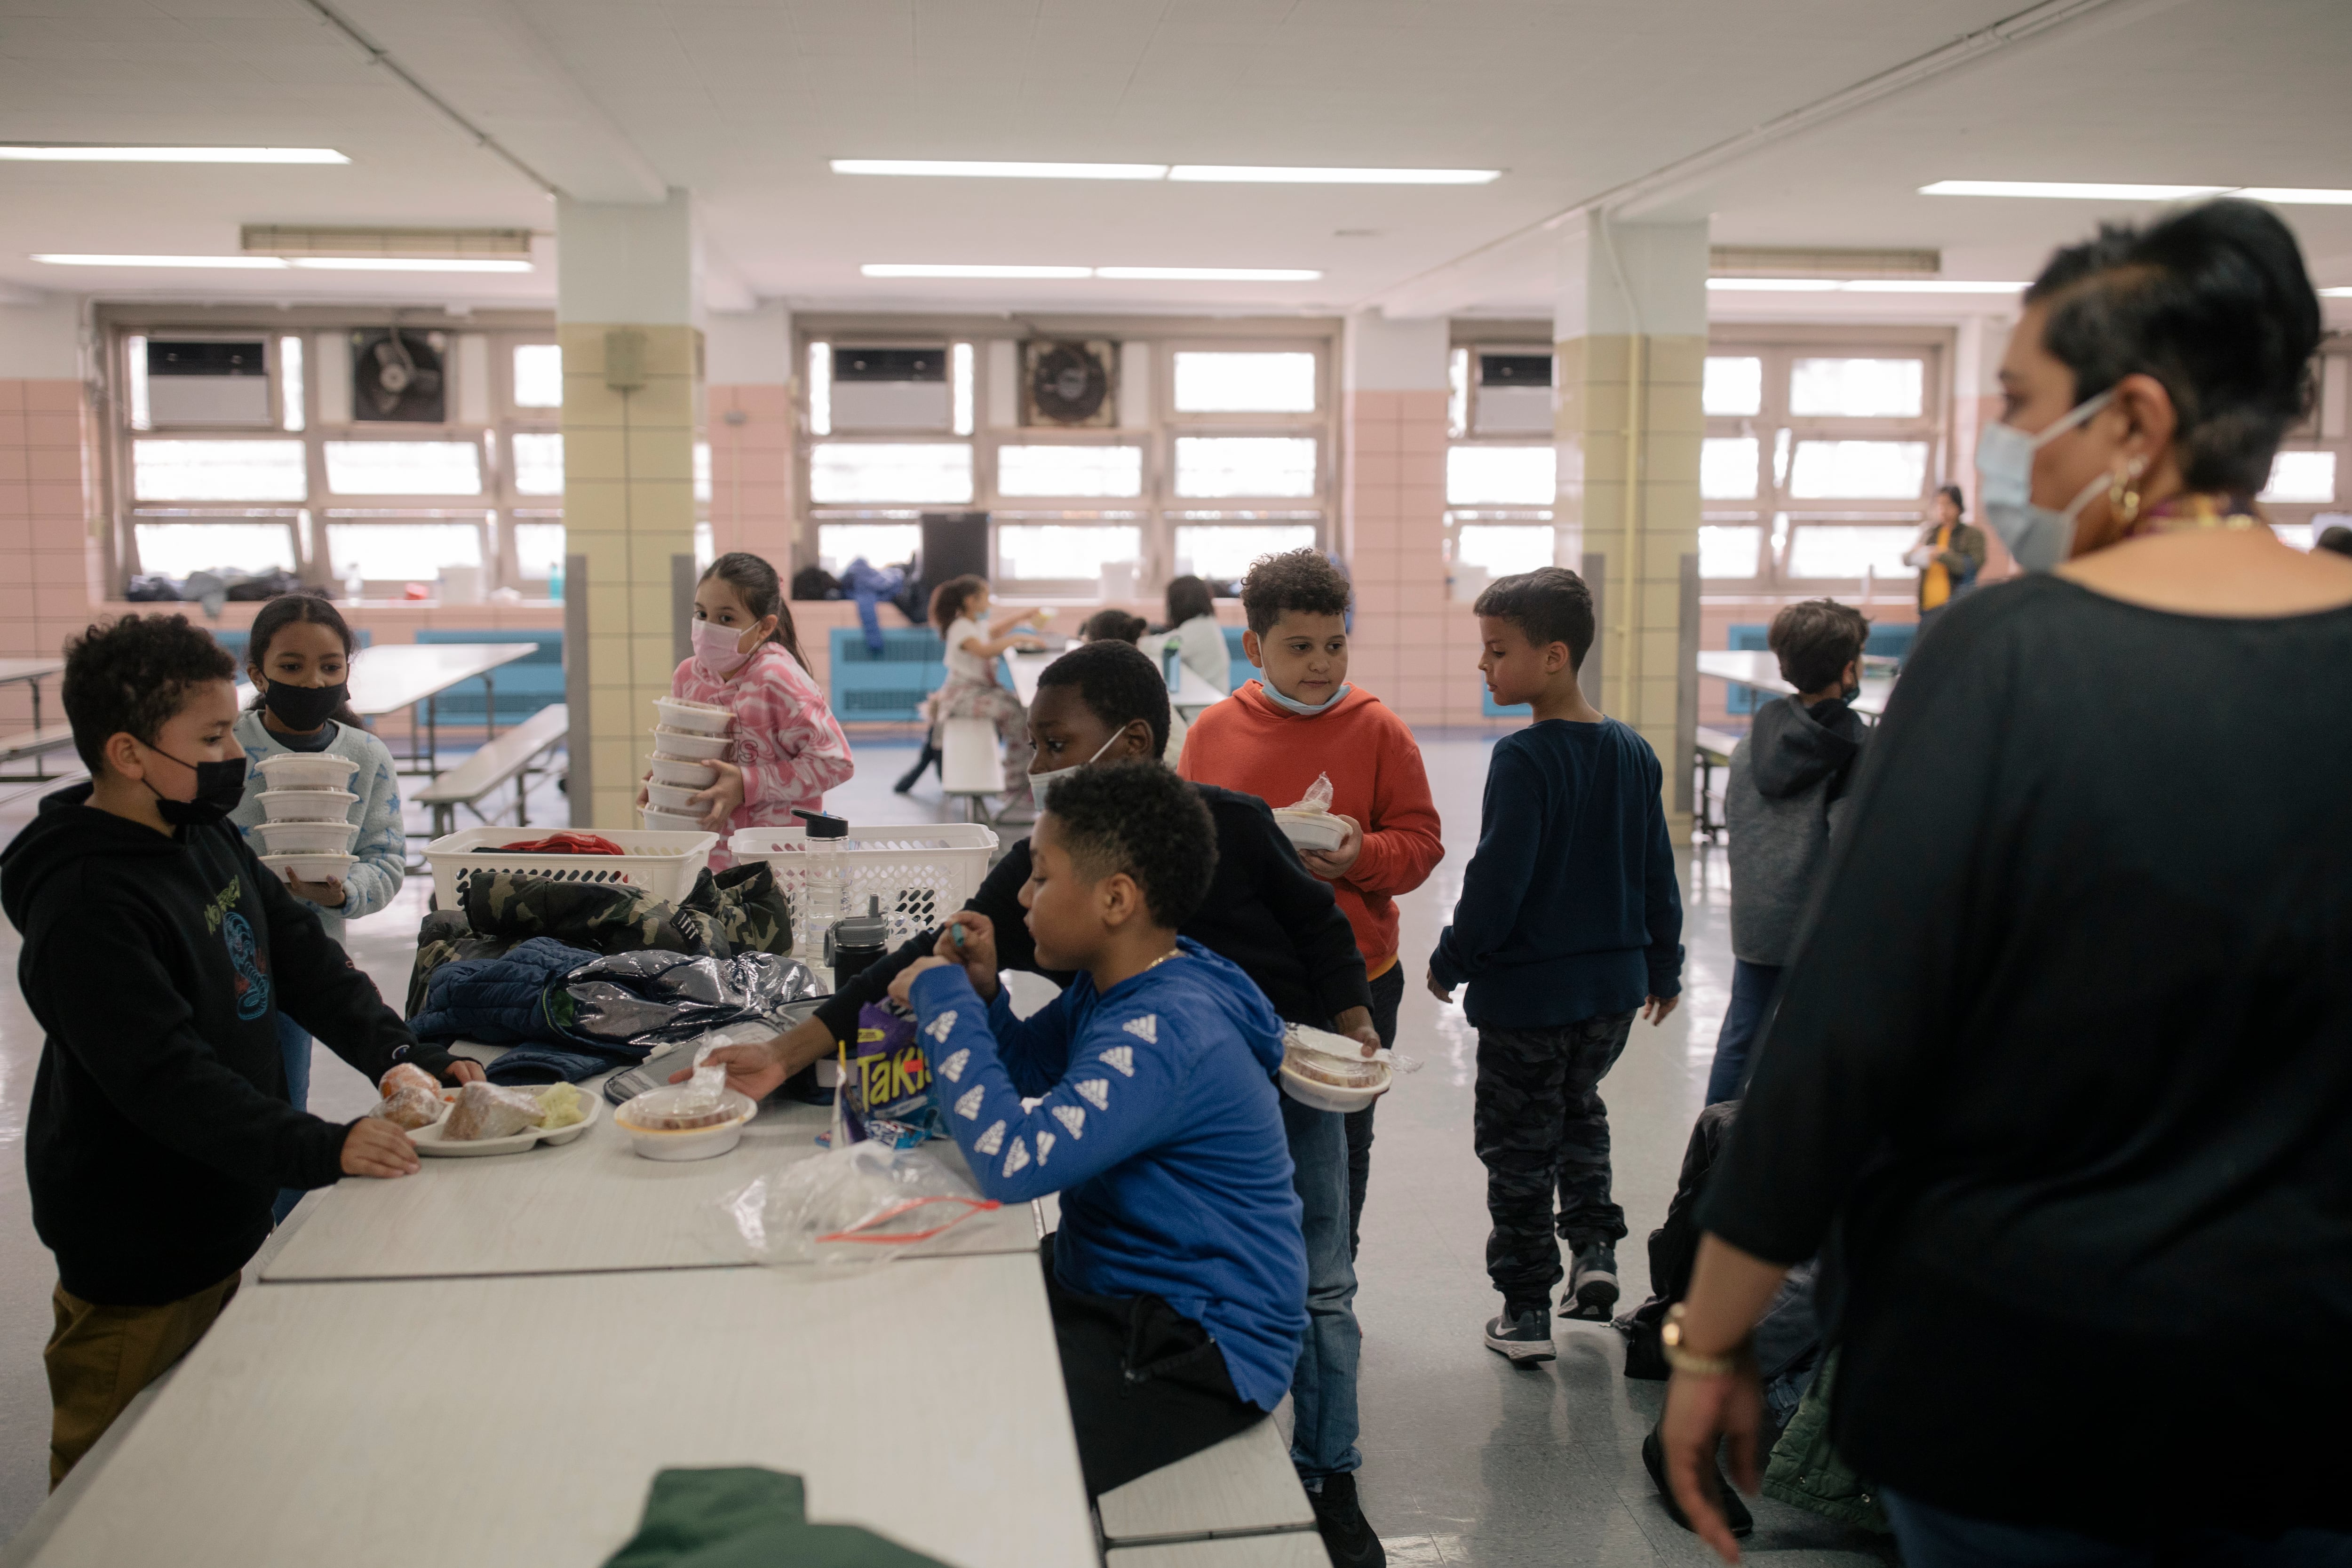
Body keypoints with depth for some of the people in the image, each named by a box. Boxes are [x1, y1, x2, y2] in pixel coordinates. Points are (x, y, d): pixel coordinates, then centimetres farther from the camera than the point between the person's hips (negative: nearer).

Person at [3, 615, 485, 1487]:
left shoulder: (207, 836, 4)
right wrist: (321, 1151, -36)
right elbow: (166, 1079, -30)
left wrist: (405, 1059, -4)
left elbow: (301, 958, 8)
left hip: (221, 1215, 8)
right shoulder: (85, 906, -25)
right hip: (138, 1260, -8)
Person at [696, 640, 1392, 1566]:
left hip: (1289, 1082, -1)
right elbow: (934, 964, -17)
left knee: (1317, 1289, 11)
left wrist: (1353, 1022, -12)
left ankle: (1329, 1484, 31)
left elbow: (1319, 925, -2)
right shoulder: (1039, 865, -12)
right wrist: (788, 1054, -24)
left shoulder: (1232, 824, -19)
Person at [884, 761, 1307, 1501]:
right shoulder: (1114, 987, 4)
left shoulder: (1164, 1033, -27)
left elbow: (1015, 1160, -35)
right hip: (1110, 1288, 10)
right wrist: (981, 993, -2)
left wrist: (947, 1002, -24)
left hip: (1202, 1351, -10)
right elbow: (1026, 1075, 19)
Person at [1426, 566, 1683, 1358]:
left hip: (1527, 994, -6)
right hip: (1613, 984, 7)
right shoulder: (1633, 751, 2)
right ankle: (1594, 1247, 19)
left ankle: (1526, 1312, 15)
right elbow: (1657, 872, 9)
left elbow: (1497, 881, -21)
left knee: (1519, 1143, 8)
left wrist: (1451, 963, -7)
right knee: (1580, 1111, 29)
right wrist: (1663, 966, 19)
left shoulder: (1523, 759, -20)